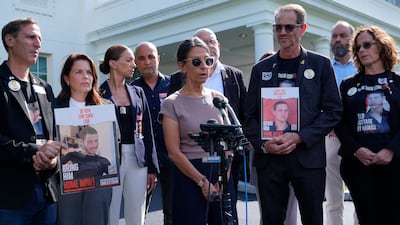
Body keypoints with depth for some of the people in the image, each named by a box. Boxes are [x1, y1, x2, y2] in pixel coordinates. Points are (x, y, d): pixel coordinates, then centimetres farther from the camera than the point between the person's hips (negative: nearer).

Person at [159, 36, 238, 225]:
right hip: (189, 176, -3)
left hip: (221, 173, 4)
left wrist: (224, 177, -6)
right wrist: (202, 181, -11)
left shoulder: (218, 98, 7)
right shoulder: (172, 104, -5)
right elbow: (174, 152, -8)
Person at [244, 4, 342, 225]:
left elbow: (333, 111, -1)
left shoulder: (321, 65, 4)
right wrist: (263, 143, -8)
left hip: (308, 157, -1)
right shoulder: (261, 69, 10)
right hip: (268, 158, 2)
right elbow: (250, 114, 9)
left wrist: (299, 137, -13)